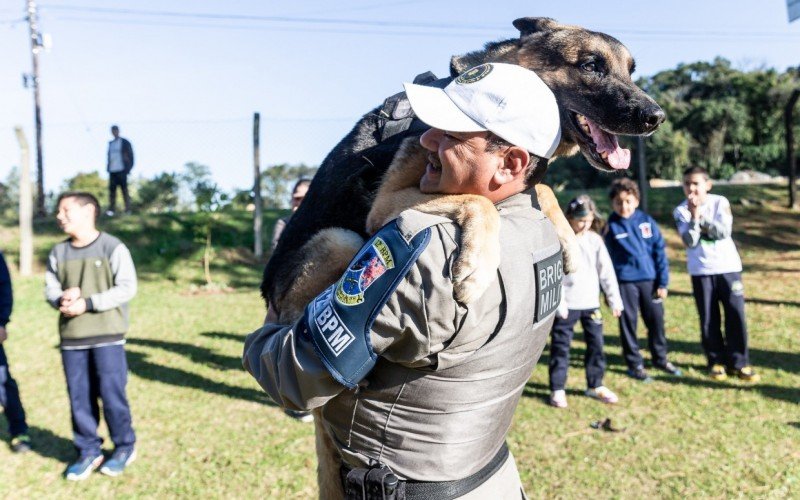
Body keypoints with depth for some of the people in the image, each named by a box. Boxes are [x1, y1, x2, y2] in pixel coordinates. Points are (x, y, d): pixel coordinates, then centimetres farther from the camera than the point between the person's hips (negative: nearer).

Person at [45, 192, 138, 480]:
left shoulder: (113, 248, -7)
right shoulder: (59, 252, 9)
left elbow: (127, 288, -11)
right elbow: (50, 286, 11)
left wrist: (87, 303, -18)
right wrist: (61, 299, -13)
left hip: (107, 336, -5)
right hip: (71, 338, 5)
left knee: (111, 394, -1)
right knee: (79, 398, 8)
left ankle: (125, 447, 18)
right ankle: (88, 452, 22)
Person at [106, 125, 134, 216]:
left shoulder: (125, 142, 2)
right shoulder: (110, 143, 17)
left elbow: (130, 156, -1)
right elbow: (109, 156, 20)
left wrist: (128, 168, -8)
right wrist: (108, 167, 9)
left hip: (121, 170, -5)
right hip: (112, 170, 5)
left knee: (124, 189, -3)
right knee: (112, 189, 0)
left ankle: (128, 209, 1)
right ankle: (112, 209, 1)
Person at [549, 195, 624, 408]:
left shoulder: (595, 240, 4)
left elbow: (607, 271, 7)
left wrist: (614, 299, 6)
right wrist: (559, 303, -16)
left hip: (591, 303, 5)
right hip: (567, 305, -4)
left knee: (596, 344, 12)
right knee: (561, 346, 3)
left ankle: (595, 385, 28)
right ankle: (557, 389, 14)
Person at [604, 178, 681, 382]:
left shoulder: (647, 221, 0)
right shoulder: (611, 226, -3)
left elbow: (660, 252, 2)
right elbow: (607, 257, -1)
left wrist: (663, 282, 0)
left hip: (650, 279, 2)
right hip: (625, 281, -2)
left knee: (656, 320, 11)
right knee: (628, 322, 6)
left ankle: (660, 359, 30)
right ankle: (635, 364, 20)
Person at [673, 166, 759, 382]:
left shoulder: (720, 202, -3)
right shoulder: (681, 211, -4)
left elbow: (724, 231, -16)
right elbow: (690, 242, -15)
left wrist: (701, 215, -20)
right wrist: (694, 217, -25)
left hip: (728, 267, 0)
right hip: (701, 271, 0)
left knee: (736, 316, 1)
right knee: (708, 319, 5)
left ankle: (739, 362, 12)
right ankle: (716, 362, 18)